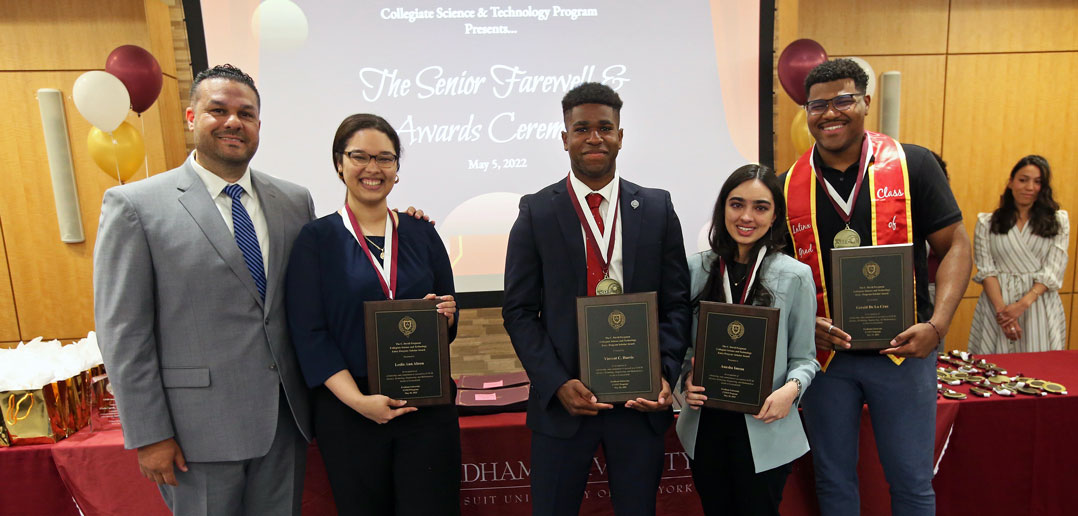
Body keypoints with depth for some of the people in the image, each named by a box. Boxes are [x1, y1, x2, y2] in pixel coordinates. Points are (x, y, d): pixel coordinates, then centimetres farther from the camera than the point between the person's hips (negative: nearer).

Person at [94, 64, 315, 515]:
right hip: (199, 425, -3)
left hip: (287, 416, 4)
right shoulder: (134, 205, -6)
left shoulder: (295, 201, 5)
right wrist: (147, 436, -7)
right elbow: (122, 333, -7)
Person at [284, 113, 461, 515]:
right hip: (347, 410, -1)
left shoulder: (421, 234, 6)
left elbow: (450, 327, 12)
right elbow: (308, 334, -5)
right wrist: (357, 400, -14)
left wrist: (446, 315, -11)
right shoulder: (316, 239, -1)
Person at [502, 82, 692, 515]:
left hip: (641, 399, 2)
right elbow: (519, 311, -3)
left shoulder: (657, 208, 3)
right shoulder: (536, 212, -2)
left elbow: (676, 302, 4)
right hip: (561, 400, -1)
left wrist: (664, 373, -9)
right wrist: (557, 384, -12)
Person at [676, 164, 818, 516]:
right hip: (705, 424, 3)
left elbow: (803, 357, -1)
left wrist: (791, 389, -20)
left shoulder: (795, 276, -7)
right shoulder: (697, 269, -1)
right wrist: (687, 378, -10)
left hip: (764, 430, -2)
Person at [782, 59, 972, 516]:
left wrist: (936, 325, -14)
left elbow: (955, 246, -2)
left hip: (902, 348, -1)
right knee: (832, 479, 16)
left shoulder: (913, 165, -4)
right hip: (824, 353, 2)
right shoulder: (788, 186, -1)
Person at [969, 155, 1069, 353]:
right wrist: (1001, 309, -14)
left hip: (1040, 304, 1)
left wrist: (1023, 304, -14)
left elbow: (1053, 271, -1)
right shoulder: (987, 222, 5)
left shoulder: (1059, 221, 8)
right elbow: (986, 270, -2)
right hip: (996, 300, -1)